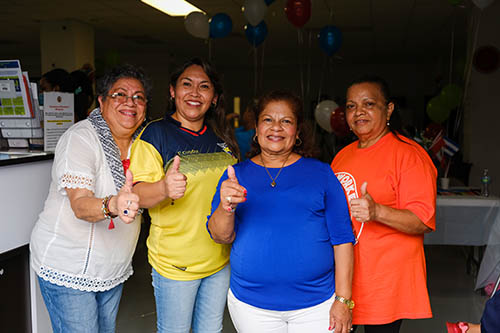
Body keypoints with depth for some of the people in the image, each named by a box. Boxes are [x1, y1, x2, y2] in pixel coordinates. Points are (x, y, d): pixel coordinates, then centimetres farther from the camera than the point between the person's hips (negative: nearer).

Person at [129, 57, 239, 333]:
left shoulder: (222, 137, 6)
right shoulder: (155, 134, -10)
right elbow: (139, 194, -20)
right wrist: (164, 188, -39)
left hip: (220, 258, 5)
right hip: (174, 262, -5)